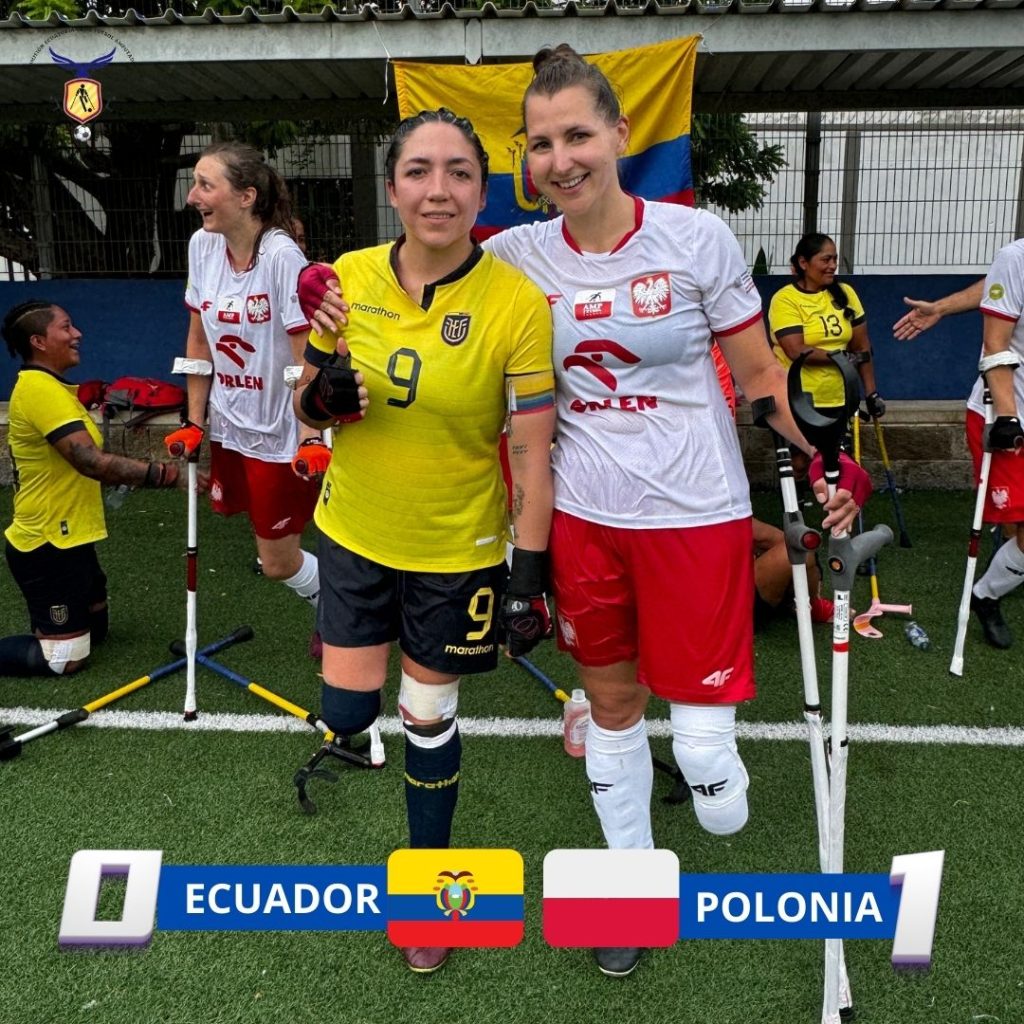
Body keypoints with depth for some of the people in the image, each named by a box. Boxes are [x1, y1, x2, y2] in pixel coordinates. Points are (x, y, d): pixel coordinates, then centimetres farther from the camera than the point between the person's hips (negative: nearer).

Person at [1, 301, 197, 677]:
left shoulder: (49, 386, 13)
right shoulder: (40, 389, -21)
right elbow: (91, 461, -32)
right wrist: (164, 473, -35)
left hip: (64, 540, 11)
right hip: (48, 546, -11)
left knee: (95, 628, 21)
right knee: (65, 658, -4)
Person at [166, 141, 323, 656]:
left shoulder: (282, 256, -19)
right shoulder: (203, 245, 0)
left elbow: (308, 356, -20)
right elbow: (199, 341, 8)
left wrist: (311, 439, -26)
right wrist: (194, 421, 9)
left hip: (280, 434, -6)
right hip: (230, 427, 6)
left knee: (278, 563, 3)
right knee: (275, 556, 11)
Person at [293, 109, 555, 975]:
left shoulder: (517, 302, -18)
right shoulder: (348, 278, -7)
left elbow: (534, 454, -15)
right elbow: (308, 404, 6)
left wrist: (529, 578, -15)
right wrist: (323, 397, -18)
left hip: (458, 550, -2)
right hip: (355, 534, 3)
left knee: (428, 721, 11)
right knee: (347, 711, 5)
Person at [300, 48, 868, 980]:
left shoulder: (697, 237, -8)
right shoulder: (518, 255, -2)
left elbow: (761, 375, 1)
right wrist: (334, 297, -10)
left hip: (696, 512, -2)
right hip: (583, 516, 3)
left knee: (701, 748, -2)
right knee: (612, 706, 16)